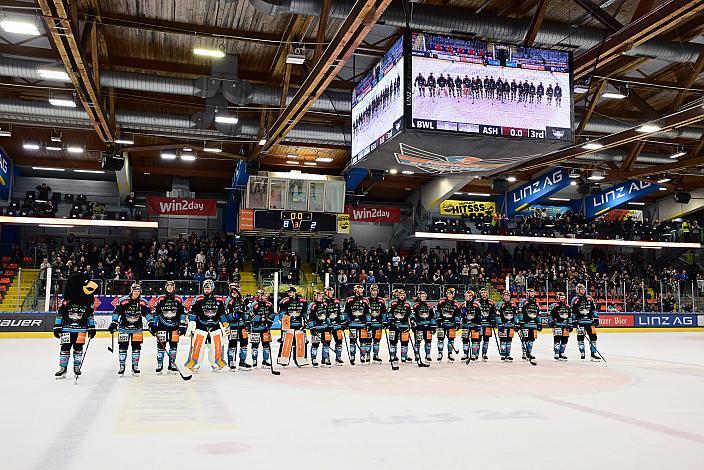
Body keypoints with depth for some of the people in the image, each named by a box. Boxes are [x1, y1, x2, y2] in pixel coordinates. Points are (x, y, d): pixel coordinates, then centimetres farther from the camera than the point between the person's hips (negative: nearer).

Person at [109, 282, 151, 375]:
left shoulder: (143, 302, -4)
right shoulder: (123, 301, -12)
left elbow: (147, 313, 1)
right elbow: (116, 312, -11)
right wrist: (114, 323, -18)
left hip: (137, 328, 2)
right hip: (124, 327, -2)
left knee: (136, 347, 3)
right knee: (123, 347, 1)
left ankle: (135, 366, 13)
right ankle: (122, 367, 12)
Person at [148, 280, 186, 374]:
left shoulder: (178, 300, 2)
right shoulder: (160, 299, 1)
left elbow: (182, 314, 4)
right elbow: (154, 313, 4)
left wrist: (182, 325, -1)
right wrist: (152, 324, -1)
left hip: (174, 326, 1)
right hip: (162, 326, -1)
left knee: (173, 345, 3)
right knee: (161, 345, -2)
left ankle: (172, 364, 13)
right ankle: (159, 364, 8)